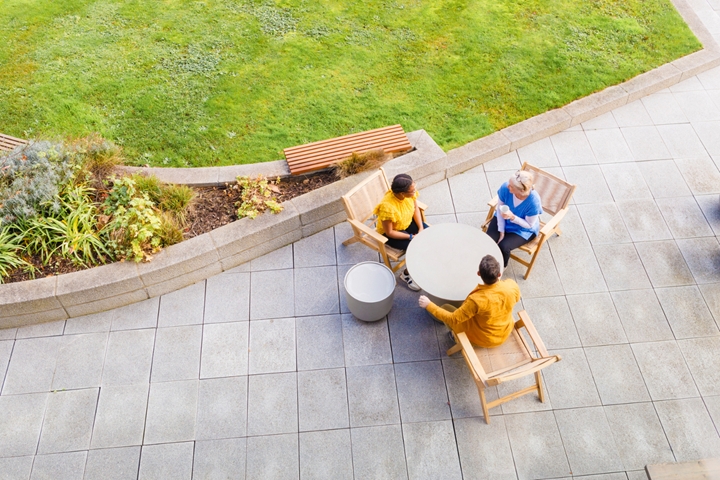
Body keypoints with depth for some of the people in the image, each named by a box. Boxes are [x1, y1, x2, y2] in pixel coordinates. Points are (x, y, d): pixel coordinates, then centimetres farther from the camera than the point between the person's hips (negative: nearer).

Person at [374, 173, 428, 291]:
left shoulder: (410, 193, -21)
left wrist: (421, 228, -11)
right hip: (391, 233, -6)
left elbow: (415, 208, -1)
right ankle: (407, 274, 6)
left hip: (408, 222, 6)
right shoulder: (387, 207, -38)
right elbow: (389, 232, -26)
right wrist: (411, 237, -23)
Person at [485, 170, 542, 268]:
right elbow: (500, 208, -10)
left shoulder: (534, 202, -36)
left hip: (524, 230, -3)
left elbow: (529, 225, -19)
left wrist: (512, 217, -38)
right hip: (503, 219, 3)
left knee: (503, 247, -22)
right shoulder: (505, 188, -27)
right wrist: (502, 233, -11)